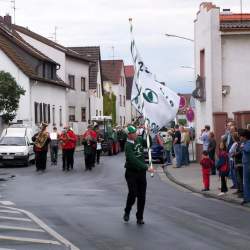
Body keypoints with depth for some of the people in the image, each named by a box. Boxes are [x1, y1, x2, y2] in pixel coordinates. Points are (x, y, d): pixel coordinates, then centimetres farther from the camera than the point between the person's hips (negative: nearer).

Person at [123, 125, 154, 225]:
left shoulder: (139, 139, 4)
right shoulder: (128, 145, -18)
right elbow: (134, 160, -27)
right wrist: (147, 168, -30)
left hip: (141, 172, 6)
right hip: (131, 173, -6)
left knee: (142, 196, 4)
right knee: (133, 194, -10)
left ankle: (140, 217, 13)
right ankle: (127, 212, 16)